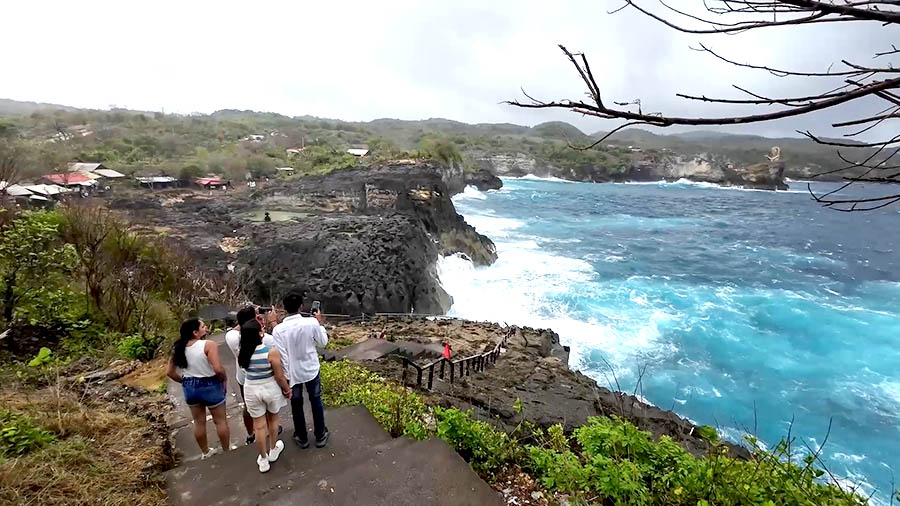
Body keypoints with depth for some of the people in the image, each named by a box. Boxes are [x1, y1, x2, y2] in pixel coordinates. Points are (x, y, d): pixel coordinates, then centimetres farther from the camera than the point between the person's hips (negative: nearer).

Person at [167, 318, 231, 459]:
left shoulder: (178, 348, -2)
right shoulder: (208, 345, -22)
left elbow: (171, 372, 4)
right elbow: (218, 369, -29)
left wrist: (185, 381, 16)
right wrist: (224, 380, -10)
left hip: (189, 387, 6)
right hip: (210, 386, -6)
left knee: (198, 422, 21)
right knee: (220, 420, 13)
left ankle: (205, 452, 38)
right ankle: (227, 451, 27)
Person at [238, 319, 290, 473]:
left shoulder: (243, 353, -14)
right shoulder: (271, 352, -24)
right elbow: (279, 376, -16)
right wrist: (287, 389, -1)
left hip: (251, 390, 2)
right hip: (271, 389, -2)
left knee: (259, 425, 16)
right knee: (273, 419, 23)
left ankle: (263, 460, 29)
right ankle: (273, 450, 42)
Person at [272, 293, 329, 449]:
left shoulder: (278, 329, -19)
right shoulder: (311, 322, -19)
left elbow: (282, 355, -16)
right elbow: (323, 342, -3)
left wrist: (285, 375, -6)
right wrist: (320, 323, 8)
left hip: (292, 373, 0)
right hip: (311, 370, 0)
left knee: (296, 405, 19)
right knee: (316, 402, 19)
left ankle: (302, 438, 34)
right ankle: (320, 436, 31)